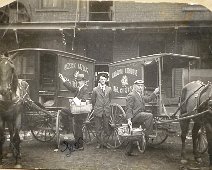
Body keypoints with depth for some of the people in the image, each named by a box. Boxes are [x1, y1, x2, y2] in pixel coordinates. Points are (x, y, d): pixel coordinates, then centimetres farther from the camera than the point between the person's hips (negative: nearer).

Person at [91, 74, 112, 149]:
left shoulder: (109, 89, 7)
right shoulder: (95, 89, 1)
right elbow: (93, 100, 9)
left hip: (106, 111, 1)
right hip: (98, 111, -1)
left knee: (106, 127, 4)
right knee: (98, 129, 3)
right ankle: (99, 143, 14)